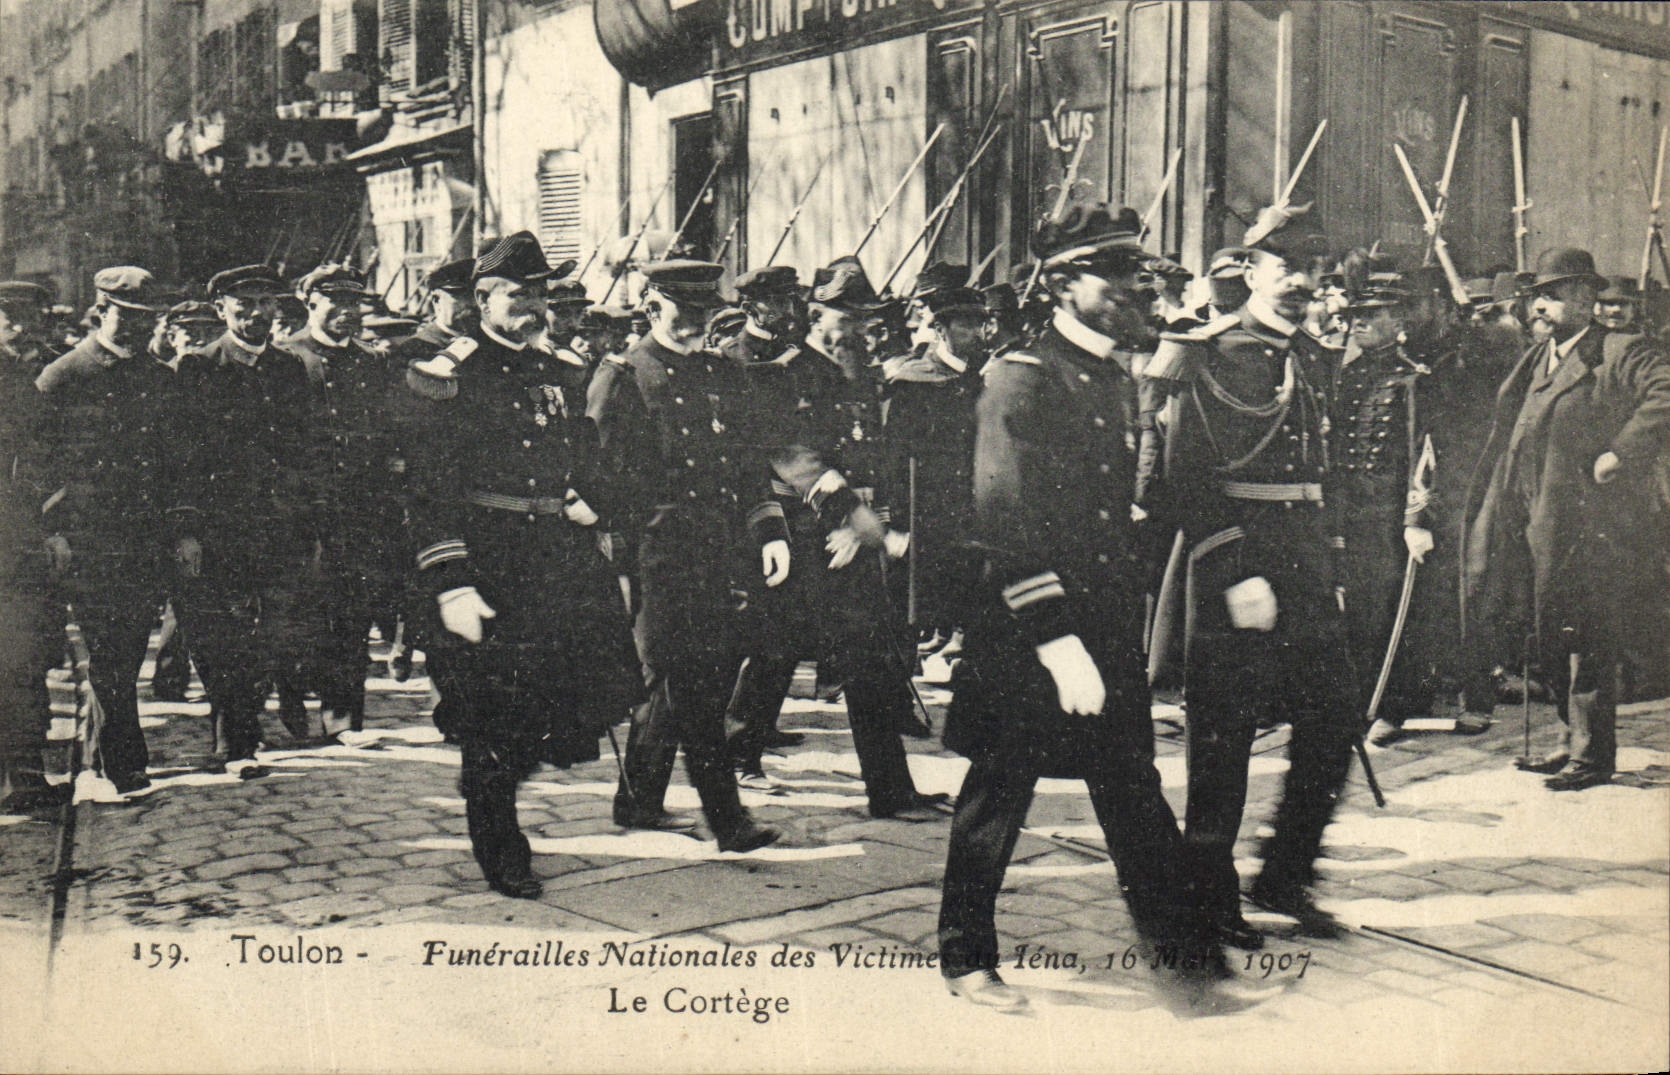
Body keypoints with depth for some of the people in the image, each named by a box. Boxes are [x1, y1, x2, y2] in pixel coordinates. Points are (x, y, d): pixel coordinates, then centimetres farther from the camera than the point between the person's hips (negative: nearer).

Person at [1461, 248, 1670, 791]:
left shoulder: (1623, 355, -7)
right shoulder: (1534, 359, 18)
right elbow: (1508, 430, 28)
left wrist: (1619, 455, -23)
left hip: (1589, 523, -8)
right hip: (1537, 523, 8)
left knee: (1585, 639, -4)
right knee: (1552, 641, 13)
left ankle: (1593, 754, 4)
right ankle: (1576, 740, 25)